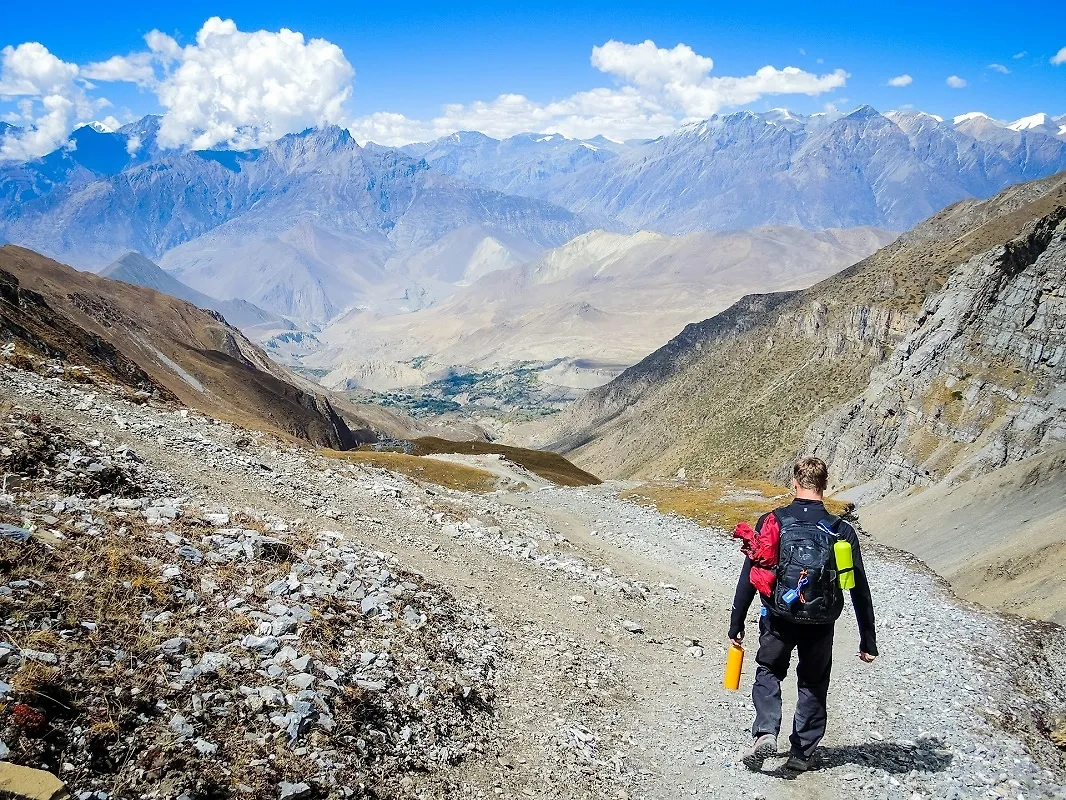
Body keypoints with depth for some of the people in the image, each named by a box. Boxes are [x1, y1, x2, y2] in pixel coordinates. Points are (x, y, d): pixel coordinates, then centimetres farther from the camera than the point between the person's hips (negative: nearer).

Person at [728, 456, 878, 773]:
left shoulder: (771, 522, -10)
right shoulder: (842, 531, -7)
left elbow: (749, 576, -6)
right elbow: (860, 589, -3)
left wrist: (736, 623, 3)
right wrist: (868, 641, 6)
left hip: (778, 618, -1)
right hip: (820, 623, 1)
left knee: (768, 673, 19)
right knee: (813, 686, 19)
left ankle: (765, 732, -2)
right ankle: (803, 753, 23)